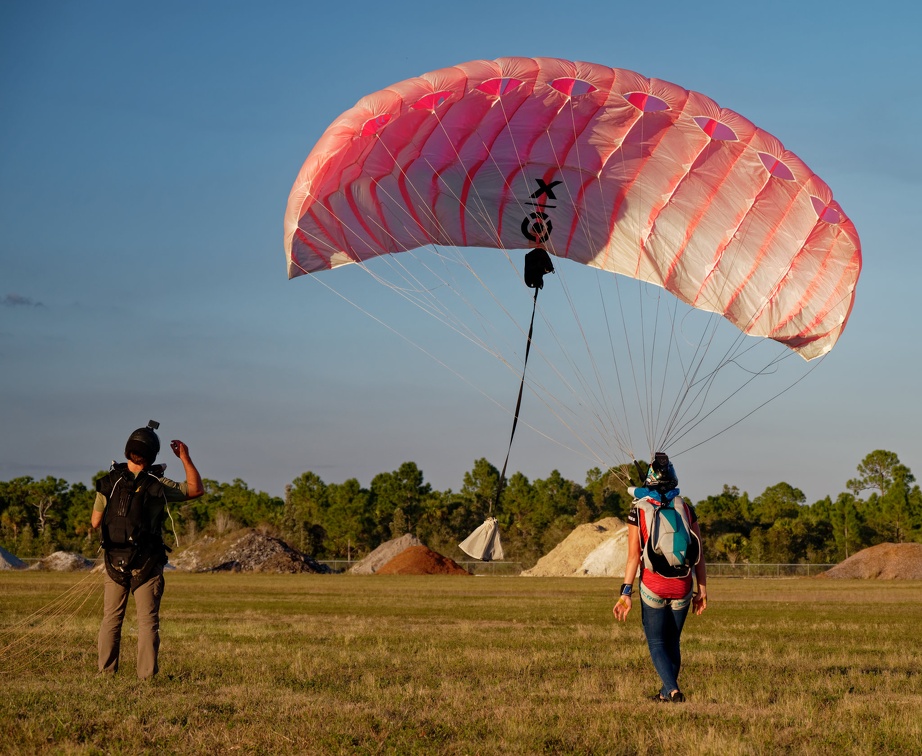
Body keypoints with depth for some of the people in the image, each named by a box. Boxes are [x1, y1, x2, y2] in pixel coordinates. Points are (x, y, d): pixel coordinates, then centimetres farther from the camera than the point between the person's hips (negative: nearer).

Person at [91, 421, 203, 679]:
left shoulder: (108, 483, -3)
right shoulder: (158, 485, -8)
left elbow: (95, 522, 5)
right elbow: (196, 489, 3)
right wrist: (185, 458, 5)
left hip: (114, 562, 2)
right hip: (146, 564, -2)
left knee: (111, 619, 11)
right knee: (148, 621, 2)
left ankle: (106, 672, 9)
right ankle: (147, 674, -2)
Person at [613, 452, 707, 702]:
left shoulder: (638, 511, -5)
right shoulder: (686, 508, 2)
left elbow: (633, 556, -9)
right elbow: (699, 554, 2)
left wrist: (626, 593, -8)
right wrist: (702, 590, 8)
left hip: (652, 587, -3)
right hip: (682, 588, 3)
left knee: (656, 643, 5)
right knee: (672, 641, 19)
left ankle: (673, 690, -15)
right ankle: (667, 692, 27)